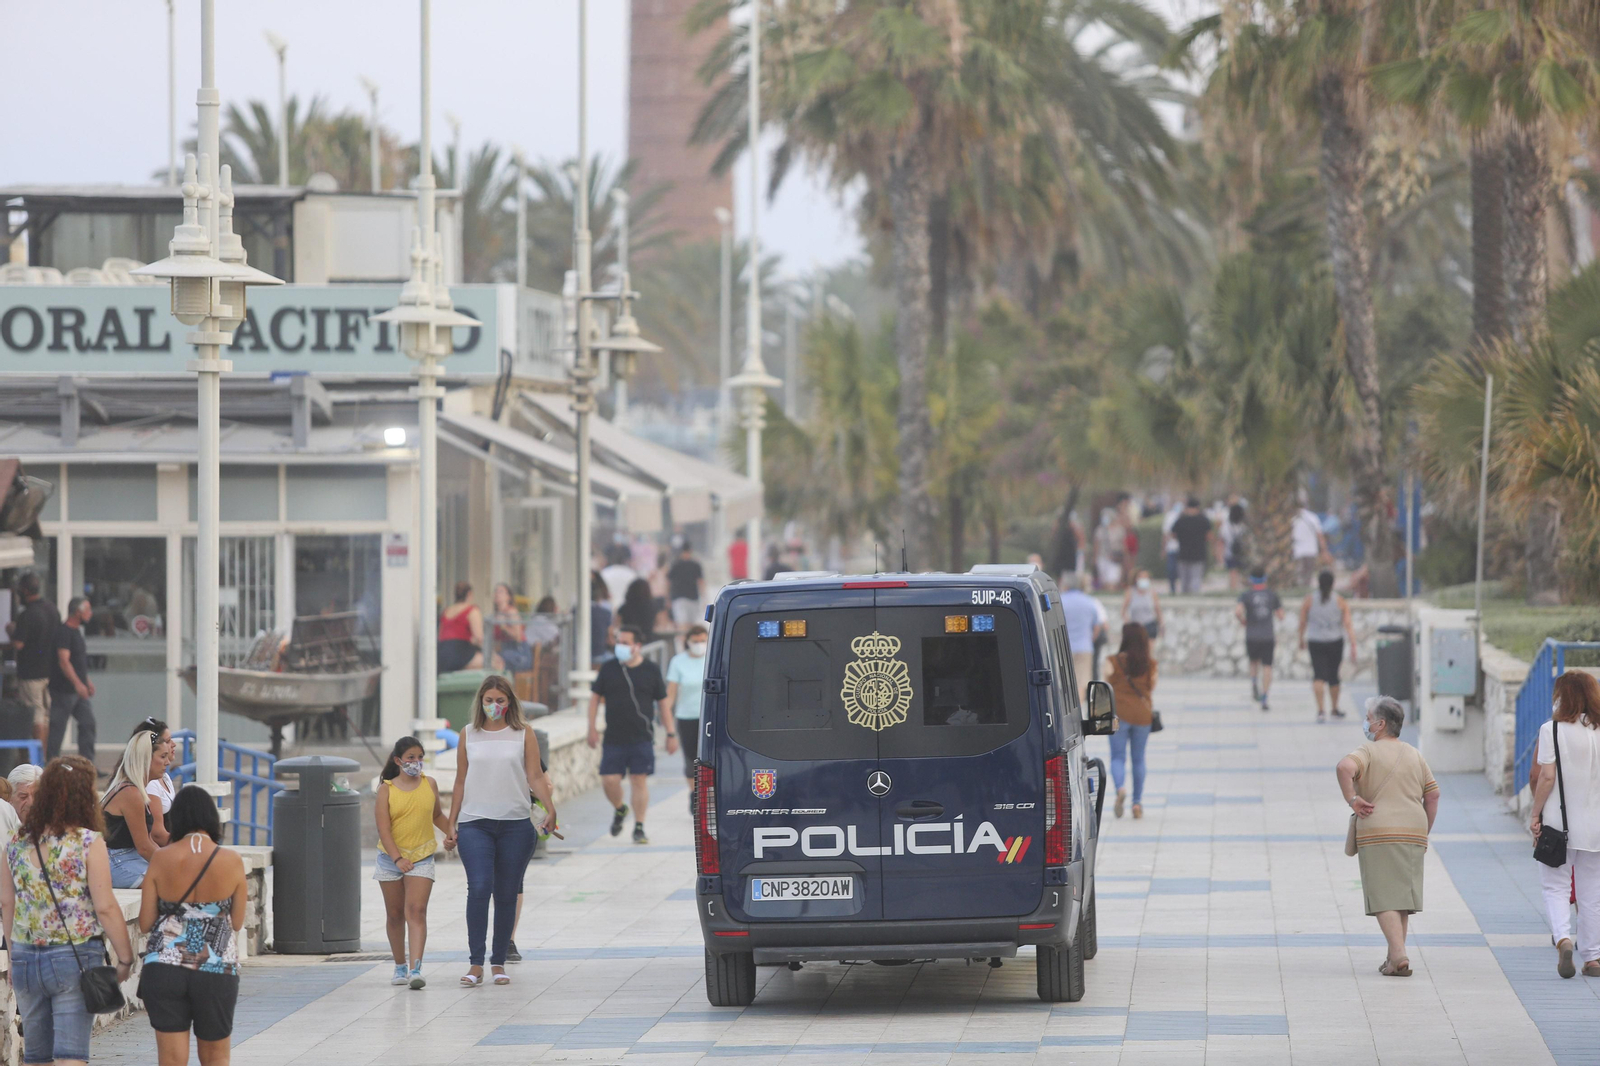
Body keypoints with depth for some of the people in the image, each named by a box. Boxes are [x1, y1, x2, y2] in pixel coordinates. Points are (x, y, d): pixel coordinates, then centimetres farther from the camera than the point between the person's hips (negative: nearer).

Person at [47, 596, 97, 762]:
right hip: (64, 690, -9)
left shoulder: (76, 631, 15)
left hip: (79, 691, 9)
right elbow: (63, 660, -23)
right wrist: (78, 683, -28)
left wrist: (87, 681, 26)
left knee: (88, 723, 4)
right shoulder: (63, 632, -15)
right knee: (57, 728, -1)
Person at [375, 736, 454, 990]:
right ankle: (399, 967, 25)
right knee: (395, 914, 10)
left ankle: (415, 969, -24)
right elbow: (383, 828, -10)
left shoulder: (430, 784, 3)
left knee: (416, 911, -14)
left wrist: (452, 833, 3)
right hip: (391, 858, 0)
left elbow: (437, 815, 20)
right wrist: (397, 858, -21)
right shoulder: (387, 790, -4)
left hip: (421, 857, 0)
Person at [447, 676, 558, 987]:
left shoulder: (523, 734, 6)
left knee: (507, 895, 4)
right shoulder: (469, 735, 9)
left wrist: (550, 809, -15)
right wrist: (451, 824, 11)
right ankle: (475, 964, -14)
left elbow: (535, 777, 0)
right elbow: (460, 782, 13)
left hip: (515, 824, 0)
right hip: (475, 824, 0)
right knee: (479, 888, -16)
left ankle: (499, 962, 15)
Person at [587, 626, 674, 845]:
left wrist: (671, 734, 5)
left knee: (639, 781, -4)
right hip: (614, 739, 1)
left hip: (642, 738, -1)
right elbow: (595, 697, 11)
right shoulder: (608, 669, 4)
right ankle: (619, 810, 27)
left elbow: (663, 704, 7)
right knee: (609, 780, -4)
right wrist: (592, 728, 3)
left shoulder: (651, 671, 2)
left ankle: (639, 828, 4)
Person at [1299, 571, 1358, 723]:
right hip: (1335, 643, 1)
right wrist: (1353, 646, -9)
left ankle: (1320, 710, -24)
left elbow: (1302, 623, 0)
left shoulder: (1309, 600, -5)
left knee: (1319, 675, -6)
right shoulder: (1340, 601, -3)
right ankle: (1335, 709, 32)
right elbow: (1348, 625, -8)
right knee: (1334, 676, 16)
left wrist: (1301, 640, 16)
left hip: (1315, 643, -1)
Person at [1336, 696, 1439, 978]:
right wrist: (1424, 833, 19)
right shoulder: (1415, 755, 15)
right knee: (1402, 896, 13)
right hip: (1413, 833, 5)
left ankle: (1399, 956, -18)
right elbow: (1433, 794, 14)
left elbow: (1344, 767, -24)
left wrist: (1351, 799, -14)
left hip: (1378, 834, -5)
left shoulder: (1369, 752, -3)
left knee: (1384, 898, -6)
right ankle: (1394, 957, 14)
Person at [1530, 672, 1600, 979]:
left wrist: (1535, 815, -5)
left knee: (1556, 887, 4)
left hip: (1558, 822, -3)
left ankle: (1563, 938, -20)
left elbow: (1547, 776, -13)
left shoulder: (1552, 730, -8)